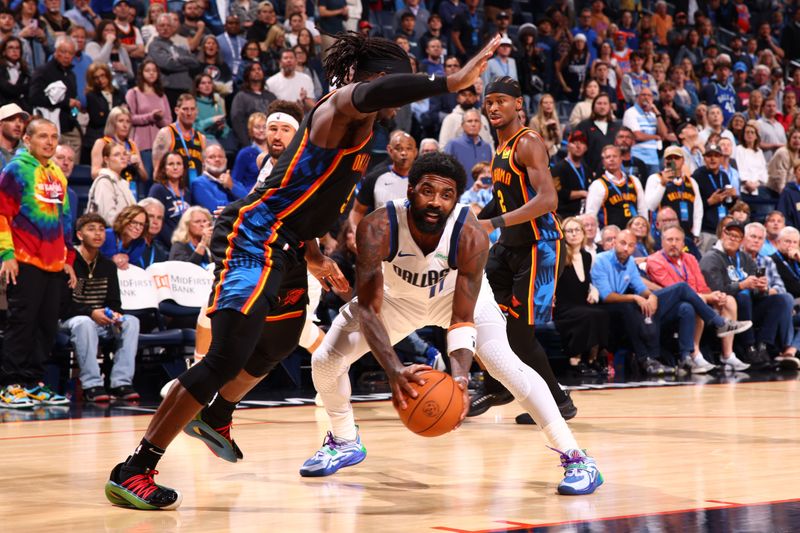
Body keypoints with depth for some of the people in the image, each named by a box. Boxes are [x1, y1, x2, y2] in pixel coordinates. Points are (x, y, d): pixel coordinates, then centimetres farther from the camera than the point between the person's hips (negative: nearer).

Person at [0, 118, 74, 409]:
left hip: (53, 265, 7)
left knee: (48, 325, 6)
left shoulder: (57, 175, 17)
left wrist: (67, 258, 19)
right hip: (25, 263, -7)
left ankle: (34, 382, 14)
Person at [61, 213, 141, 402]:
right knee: (84, 323, -39)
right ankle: (91, 385, -37)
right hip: (70, 320, -5)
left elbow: (114, 302, 10)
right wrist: (91, 313, -25)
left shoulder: (108, 266, 12)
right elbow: (63, 304, -13)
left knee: (131, 322, -21)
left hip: (102, 321, 5)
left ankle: (121, 383, -27)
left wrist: (115, 315, -14)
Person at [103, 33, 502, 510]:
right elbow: (371, 92, -39)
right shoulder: (346, 103, -12)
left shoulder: (356, 124, 19)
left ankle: (216, 418, 56)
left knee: (279, 343, 31)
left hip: (284, 245, 11)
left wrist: (313, 257, 28)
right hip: (255, 237, -11)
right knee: (228, 357, -19)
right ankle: (134, 471, -18)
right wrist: (453, 82, -38)